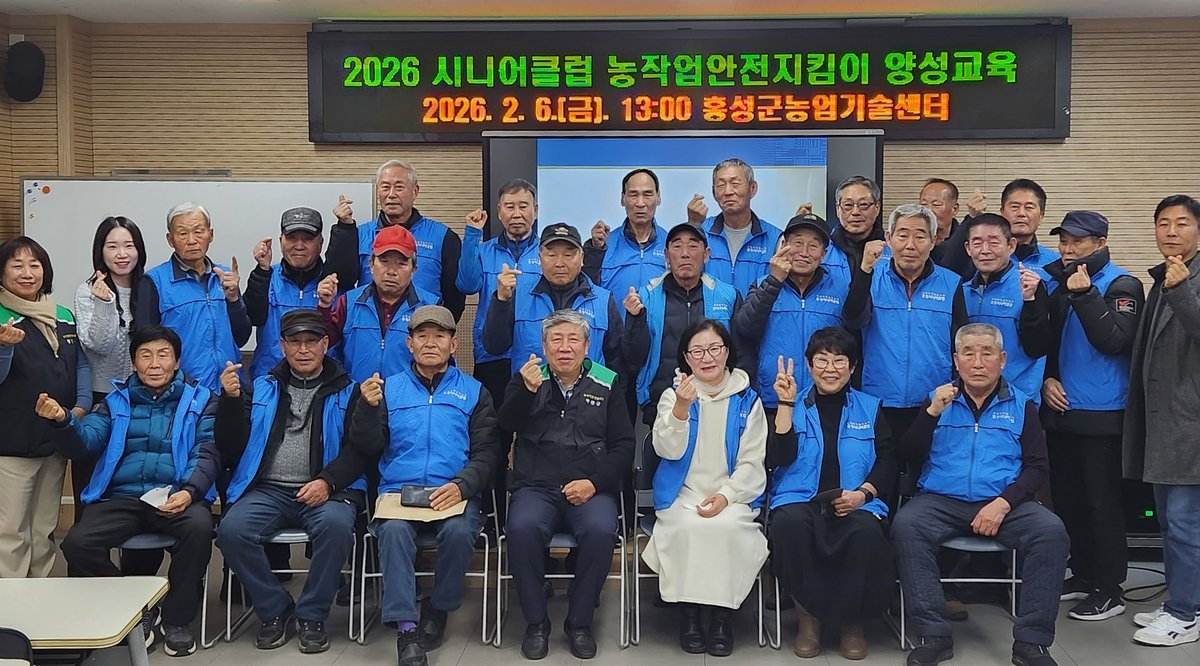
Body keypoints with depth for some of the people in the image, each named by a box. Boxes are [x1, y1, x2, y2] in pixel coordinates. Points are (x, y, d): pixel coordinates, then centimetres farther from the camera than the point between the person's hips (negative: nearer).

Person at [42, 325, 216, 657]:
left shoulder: (199, 400, 11)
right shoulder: (117, 401, 18)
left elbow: (208, 453, -1)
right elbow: (87, 441, 2)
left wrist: (188, 492, -20)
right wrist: (63, 420, -21)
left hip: (175, 496, -2)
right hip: (122, 497, 2)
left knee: (199, 527, -34)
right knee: (77, 543, -24)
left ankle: (177, 619, -11)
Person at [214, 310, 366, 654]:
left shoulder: (347, 392, 10)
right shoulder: (260, 390, 18)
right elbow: (231, 448, 13)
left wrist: (328, 481, -17)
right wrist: (230, 400, -2)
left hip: (325, 491, -2)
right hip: (267, 489, 3)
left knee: (335, 524, -35)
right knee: (232, 529, -27)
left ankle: (311, 616, -13)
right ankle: (276, 610, -5)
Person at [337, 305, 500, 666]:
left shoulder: (474, 392, 14)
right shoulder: (389, 387, 17)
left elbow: (487, 452, 5)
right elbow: (366, 449, 10)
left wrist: (461, 485, -14)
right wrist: (369, 407, -8)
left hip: (454, 495, 0)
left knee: (459, 531, -32)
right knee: (394, 530, -32)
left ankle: (438, 609, -6)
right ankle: (406, 627, -25)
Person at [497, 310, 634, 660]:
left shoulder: (607, 383, 12)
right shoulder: (526, 379, 11)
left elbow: (623, 445, 8)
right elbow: (506, 424, -7)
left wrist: (595, 482, -7)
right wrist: (527, 390, -27)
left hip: (591, 489, 0)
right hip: (536, 487, 0)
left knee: (600, 531, -31)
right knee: (523, 527, -31)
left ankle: (579, 622, -9)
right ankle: (536, 622, -11)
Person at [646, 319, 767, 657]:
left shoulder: (747, 400, 8)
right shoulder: (673, 395, 8)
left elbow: (752, 462, 4)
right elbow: (667, 450, -8)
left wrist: (726, 495, -13)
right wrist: (681, 407, -25)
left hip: (732, 496, 0)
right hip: (682, 495, 0)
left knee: (726, 526, -32)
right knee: (689, 527, -32)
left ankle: (722, 613, -15)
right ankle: (688, 610, -14)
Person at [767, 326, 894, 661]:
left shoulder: (870, 408, 17)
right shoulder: (793, 406, 14)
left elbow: (886, 462, 10)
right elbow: (779, 458, 0)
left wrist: (862, 494, -9)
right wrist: (786, 404, -7)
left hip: (855, 504, 1)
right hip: (799, 500, 0)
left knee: (867, 530, -35)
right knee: (790, 522, -36)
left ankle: (851, 620, -10)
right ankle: (808, 615, -15)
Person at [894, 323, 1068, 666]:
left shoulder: (1021, 405, 13)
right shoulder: (938, 399, 14)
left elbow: (1036, 467, 5)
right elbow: (909, 454, 5)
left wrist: (1004, 502, -11)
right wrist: (932, 412, -10)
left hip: (1004, 503, 0)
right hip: (942, 501, 0)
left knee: (1051, 531, -28)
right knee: (905, 525, -30)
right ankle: (932, 634, -23)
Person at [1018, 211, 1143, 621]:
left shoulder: (1122, 286, -6)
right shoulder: (1059, 283, 11)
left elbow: (1113, 341, -18)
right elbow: (1042, 341, 13)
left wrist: (1084, 294, -22)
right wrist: (1047, 378, -3)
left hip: (1101, 413, -6)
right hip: (1060, 408, 6)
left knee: (1101, 502, -1)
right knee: (1067, 498, 13)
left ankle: (1109, 588, 9)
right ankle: (1083, 575, 26)